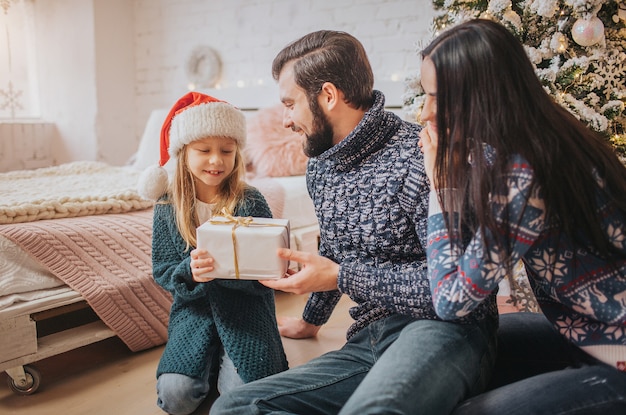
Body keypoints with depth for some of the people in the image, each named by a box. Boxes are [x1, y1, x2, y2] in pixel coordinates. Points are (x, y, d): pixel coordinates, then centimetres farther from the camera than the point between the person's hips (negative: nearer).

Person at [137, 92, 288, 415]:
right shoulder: (168, 206, -1)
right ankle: (210, 361, 18)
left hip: (245, 308, -2)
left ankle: (224, 362, 16)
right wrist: (190, 272, -24)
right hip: (193, 310, 2)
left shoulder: (250, 201, -8)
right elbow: (162, 272, 0)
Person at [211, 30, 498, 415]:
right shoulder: (320, 168, 13)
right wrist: (310, 320, 44)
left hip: (442, 329, -8)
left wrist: (340, 277, -15)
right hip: (369, 340, 9)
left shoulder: (416, 156, -14)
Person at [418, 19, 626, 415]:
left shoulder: (523, 175, -29)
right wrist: (452, 173, -6)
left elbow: (450, 301, -21)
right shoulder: (540, 142, -2)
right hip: (592, 333, 9)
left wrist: (440, 184, -17)